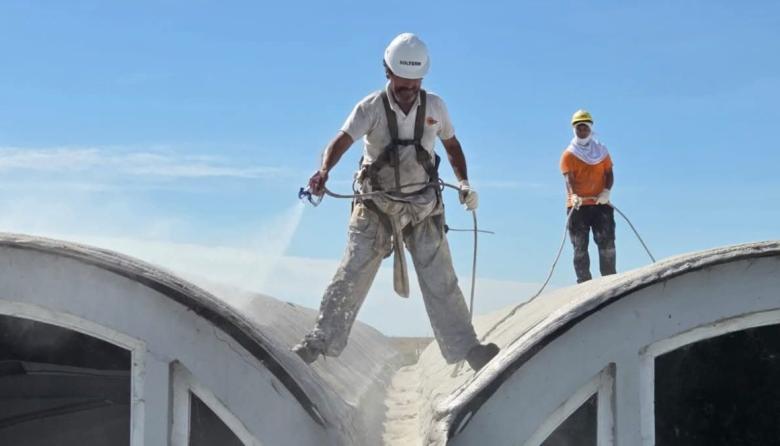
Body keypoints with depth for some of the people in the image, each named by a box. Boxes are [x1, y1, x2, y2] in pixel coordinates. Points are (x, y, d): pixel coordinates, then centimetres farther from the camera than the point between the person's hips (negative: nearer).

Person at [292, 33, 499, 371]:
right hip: (375, 207, -1)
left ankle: (465, 347, 0)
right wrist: (323, 171, -44)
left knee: (440, 279, -3)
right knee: (351, 276, -4)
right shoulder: (371, 108, -11)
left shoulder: (434, 107, -1)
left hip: (424, 207, 2)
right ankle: (321, 341, 4)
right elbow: (341, 141, -25)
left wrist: (464, 183, 4)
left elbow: (452, 146, 16)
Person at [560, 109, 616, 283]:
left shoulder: (601, 151, 13)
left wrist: (606, 191, -14)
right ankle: (584, 284, -1)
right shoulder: (568, 154, 4)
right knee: (580, 246, -2)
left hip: (601, 204, 2)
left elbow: (609, 173, 7)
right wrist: (574, 196, -30)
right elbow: (569, 178, -10)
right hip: (577, 206, -1)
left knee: (607, 243, -8)